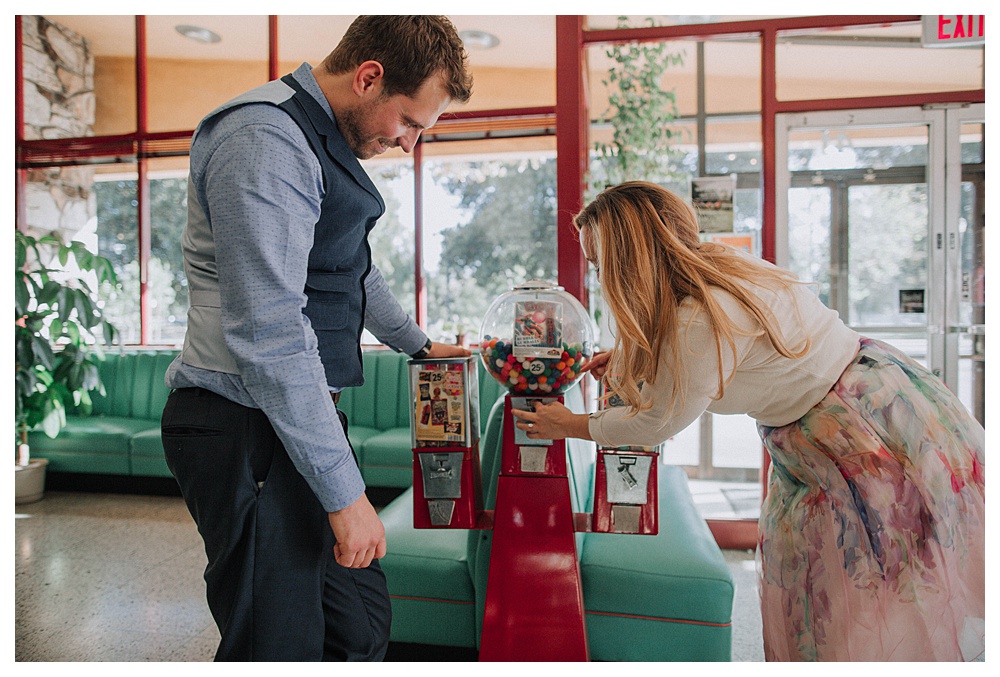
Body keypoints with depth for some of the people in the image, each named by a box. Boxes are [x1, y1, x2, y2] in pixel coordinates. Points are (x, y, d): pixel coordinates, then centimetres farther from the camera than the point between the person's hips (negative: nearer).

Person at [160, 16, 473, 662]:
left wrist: (419, 344, 39)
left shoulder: (330, 140, 16)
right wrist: (346, 493, -21)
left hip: (306, 412, 9)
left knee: (362, 626, 12)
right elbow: (268, 334, -25)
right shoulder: (265, 142, -17)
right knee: (281, 646, 1)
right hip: (249, 431, -9)